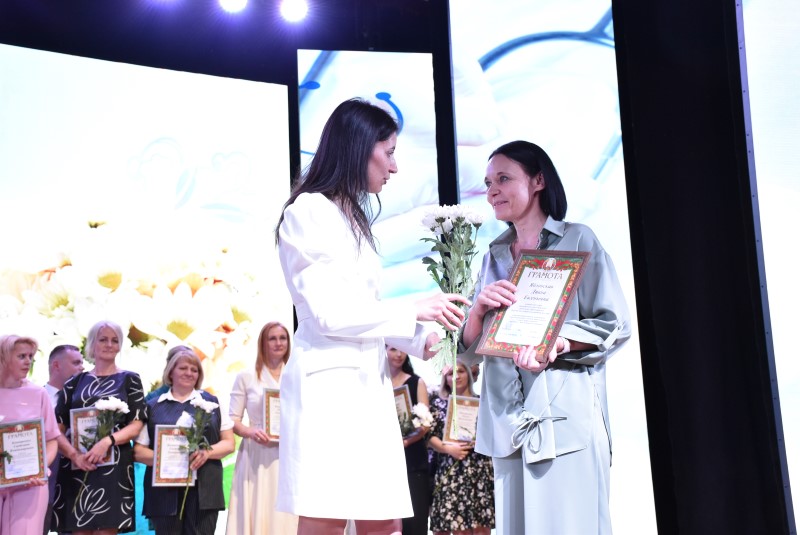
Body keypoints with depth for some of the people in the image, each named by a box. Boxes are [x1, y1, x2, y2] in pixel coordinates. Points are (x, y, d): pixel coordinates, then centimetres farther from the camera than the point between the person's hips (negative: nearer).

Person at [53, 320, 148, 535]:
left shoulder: (130, 380, 8)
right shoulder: (76, 382, 12)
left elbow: (137, 425, -1)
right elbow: (57, 428, 5)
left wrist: (107, 441, -18)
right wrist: (73, 454, -13)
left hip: (114, 466, -2)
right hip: (76, 466, 2)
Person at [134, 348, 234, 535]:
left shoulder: (211, 402, 13)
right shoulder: (153, 407, 11)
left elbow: (229, 443, 10)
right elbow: (139, 451, 7)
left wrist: (207, 451, -11)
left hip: (204, 490, 0)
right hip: (165, 491, 0)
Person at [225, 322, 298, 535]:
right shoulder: (246, 377, 5)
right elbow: (232, 420, 4)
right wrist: (250, 432, -15)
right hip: (256, 457, -1)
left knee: (285, 517, -2)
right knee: (255, 515, -4)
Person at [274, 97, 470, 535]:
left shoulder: (353, 218, 21)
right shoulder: (311, 210, -5)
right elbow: (329, 312, -13)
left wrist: (420, 339, 17)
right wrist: (414, 311, -5)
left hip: (367, 382, 9)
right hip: (329, 382, -9)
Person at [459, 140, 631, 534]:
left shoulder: (577, 240, 3)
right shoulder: (493, 257, 17)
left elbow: (615, 324, -4)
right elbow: (470, 347, 15)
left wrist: (558, 342, -21)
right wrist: (479, 309, -6)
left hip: (565, 415, -4)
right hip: (507, 420, 5)